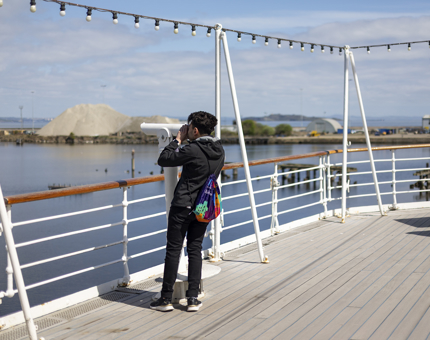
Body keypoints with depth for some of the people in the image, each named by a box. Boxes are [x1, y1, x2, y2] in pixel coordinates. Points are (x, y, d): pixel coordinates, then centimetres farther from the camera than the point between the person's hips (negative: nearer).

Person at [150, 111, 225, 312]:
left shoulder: (192, 150, -18)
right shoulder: (219, 151, 4)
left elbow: (163, 160, -10)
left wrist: (178, 140, 0)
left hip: (183, 205, -6)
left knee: (173, 250, 2)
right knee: (195, 250, 11)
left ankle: (166, 299, 7)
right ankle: (193, 299, 9)